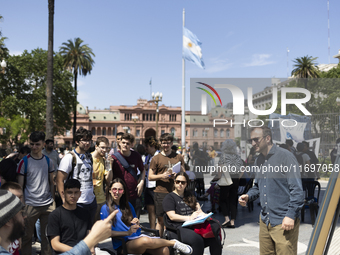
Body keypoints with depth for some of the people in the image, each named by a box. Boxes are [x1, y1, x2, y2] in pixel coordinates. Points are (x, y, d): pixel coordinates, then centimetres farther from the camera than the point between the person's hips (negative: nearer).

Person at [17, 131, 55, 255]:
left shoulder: (48, 161, 6)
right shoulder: (24, 162, -3)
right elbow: (19, 186, -2)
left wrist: (53, 201, 9)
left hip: (48, 204, 3)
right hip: (30, 205, -2)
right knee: (27, 236, 7)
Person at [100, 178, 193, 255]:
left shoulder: (128, 205, 17)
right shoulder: (105, 208, 0)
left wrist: (137, 223, -2)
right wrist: (128, 233, -16)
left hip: (136, 238, 5)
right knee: (145, 241, -36)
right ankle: (173, 243, -16)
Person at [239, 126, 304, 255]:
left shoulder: (285, 156, -10)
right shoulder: (259, 160, 13)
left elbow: (296, 189, -13)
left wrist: (291, 215, -17)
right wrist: (248, 196, 4)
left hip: (284, 222, -7)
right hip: (265, 220, 7)